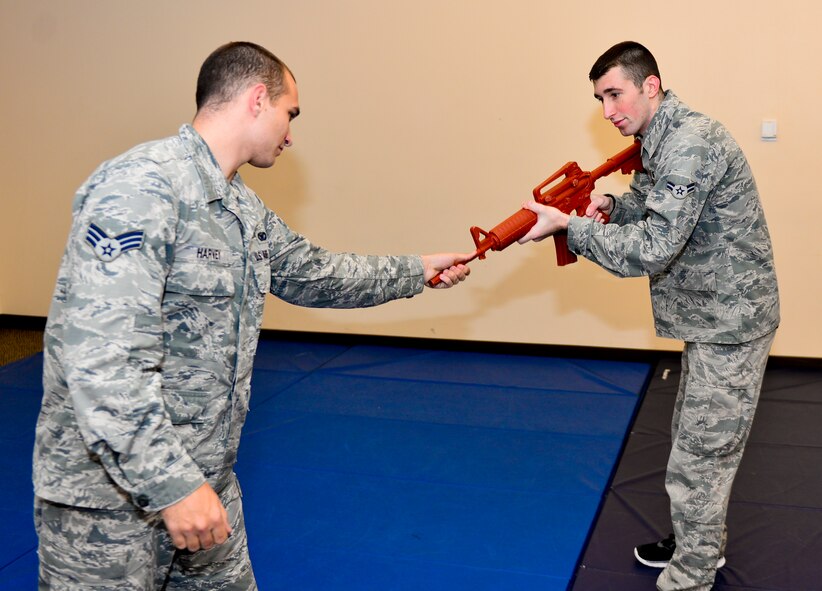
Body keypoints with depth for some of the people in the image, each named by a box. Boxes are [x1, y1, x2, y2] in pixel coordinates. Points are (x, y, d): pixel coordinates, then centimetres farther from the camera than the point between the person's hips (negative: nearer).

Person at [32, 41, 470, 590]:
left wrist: (418, 271, 30)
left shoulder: (247, 209, 9)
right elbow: (101, 358, -28)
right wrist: (171, 485, -28)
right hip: (110, 494, -8)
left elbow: (311, 271, 25)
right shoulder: (140, 186, -21)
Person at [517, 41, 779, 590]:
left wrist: (568, 226, -25)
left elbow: (651, 251, -30)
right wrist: (611, 205, -2)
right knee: (698, 442, 22)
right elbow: (651, 206, 19)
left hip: (729, 322, -10)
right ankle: (702, 545, 40)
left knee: (699, 459, -1)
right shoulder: (664, 140, 7)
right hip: (713, 316, 10)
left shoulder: (689, 145, -25)